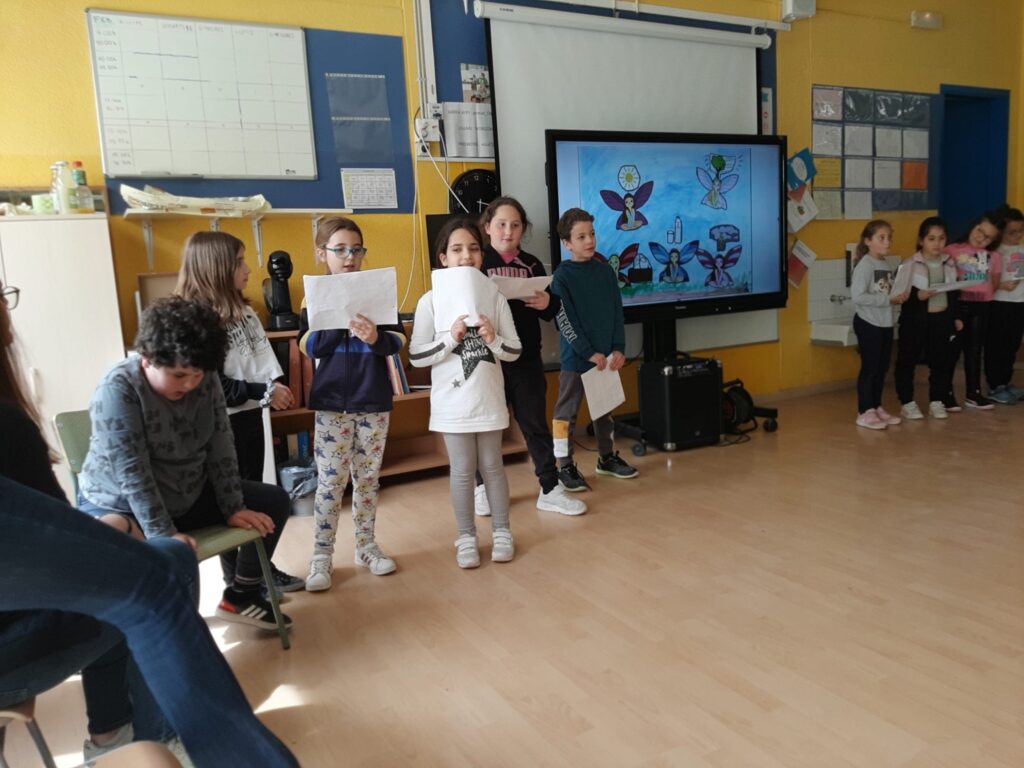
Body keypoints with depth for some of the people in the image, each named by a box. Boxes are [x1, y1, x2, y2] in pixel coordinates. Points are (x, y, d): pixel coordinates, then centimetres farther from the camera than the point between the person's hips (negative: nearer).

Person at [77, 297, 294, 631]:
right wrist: (163, 533, -30)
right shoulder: (117, 390, -24)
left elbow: (221, 449, -2)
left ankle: (242, 594, 15)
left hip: (189, 496, 7)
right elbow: (131, 472, -27)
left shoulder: (206, 383, -6)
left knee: (275, 501, 4)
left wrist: (233, 508, -4)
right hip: (119, 506, -6)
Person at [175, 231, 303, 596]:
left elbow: (263, 355, 15)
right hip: (224, 421, -8)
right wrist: (265, 392, -20)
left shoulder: (244, 311, 8)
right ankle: (237, 581, 19)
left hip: (250, 414, 8)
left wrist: (276, 383, -4)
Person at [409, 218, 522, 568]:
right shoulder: (431, 301, -6)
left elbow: (514, 351, 2)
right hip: (452, 402, -1)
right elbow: (416, 356, -8)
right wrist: (450, 338, -19)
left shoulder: (494, 297, -1)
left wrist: (493, 339, -17)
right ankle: (466, 538, 23)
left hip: (489, 399, 2)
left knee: (492, 466, 13)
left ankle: (501, 532, 28)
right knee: (462, 471, 8)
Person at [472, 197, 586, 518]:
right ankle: (483, 487, 27)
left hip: (527, 358, 3)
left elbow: (551, 312, 12)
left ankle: (550, 490, 17)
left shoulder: (532, 264, 8)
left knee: (536, 423, 9)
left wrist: (547, 303, -10)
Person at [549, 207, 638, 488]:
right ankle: (565, 467, 9)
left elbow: (617, 314, 8)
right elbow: (564, 320, -12)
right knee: (567, 412, 1)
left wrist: (618, 349, -3)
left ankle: (607, 457, 30)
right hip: (575, 358, -5)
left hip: (607, 356, 5)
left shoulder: (606, 271, 7)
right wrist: (589, 353, -16)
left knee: (605, 408, 17)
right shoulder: (562, 276, -8)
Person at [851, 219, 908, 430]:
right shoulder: (864, 265, -14)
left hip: (885, 323, 8)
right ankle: (864, 412, 6)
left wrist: (900, 297, -3)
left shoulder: (887, 265, 10)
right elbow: (858, 297, -23)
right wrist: (888, 299, -21)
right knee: (869, 367, -2)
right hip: (868, 323, -8)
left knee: (882, 367, 13)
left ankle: (876, 408, 24)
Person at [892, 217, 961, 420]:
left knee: (941, 361, 9)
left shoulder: (950, 264, 6)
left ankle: (936, 402, 20)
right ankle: (907, 403, 13)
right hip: (915, 320, -4)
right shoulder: (910, 265, -9)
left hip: (942, 319, 4)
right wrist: (918, 296, -27)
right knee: (907, 361, 2)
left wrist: (956, 317, 10)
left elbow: (954, 293, 13)